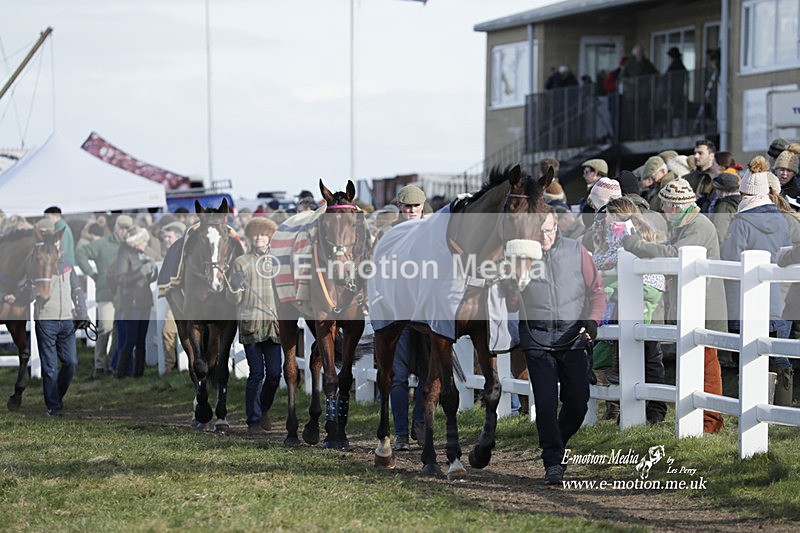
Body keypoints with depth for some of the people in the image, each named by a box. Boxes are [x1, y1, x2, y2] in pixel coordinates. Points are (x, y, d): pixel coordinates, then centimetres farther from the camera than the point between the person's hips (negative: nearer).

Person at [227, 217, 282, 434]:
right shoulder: (241, 262, 6)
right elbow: (233, 299, 4)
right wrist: (235, 287, -16)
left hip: (273, 324, 3)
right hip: (250, 324, -3)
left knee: (274, 373, -1)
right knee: (256, 373, -7)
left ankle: (264, 409, 25)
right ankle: (253, 421, 0)